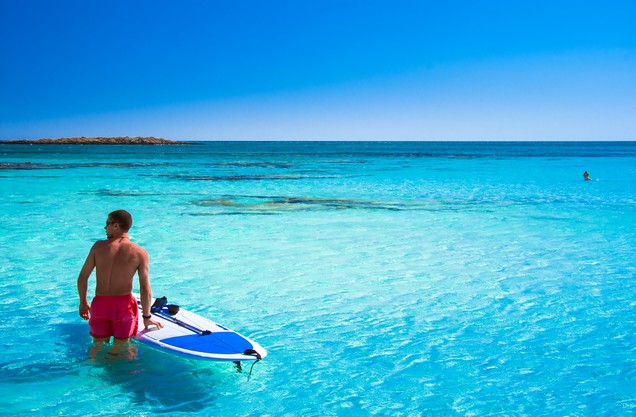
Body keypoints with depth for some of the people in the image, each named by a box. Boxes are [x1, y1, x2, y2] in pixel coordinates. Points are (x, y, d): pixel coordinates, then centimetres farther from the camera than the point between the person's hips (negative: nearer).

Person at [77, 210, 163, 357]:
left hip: (99, 304, 2)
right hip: (123, 305, -2)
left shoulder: (99, 246, -5)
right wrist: (146, 317, 3)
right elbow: (145, 289, -9)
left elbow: (82, 278, 0)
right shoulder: (140, 253, -9)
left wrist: (83, 302, 15)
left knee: (98, 345, 21)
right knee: (120, 348, 15)